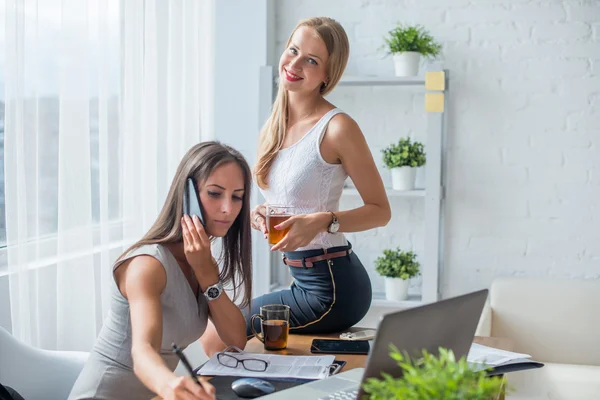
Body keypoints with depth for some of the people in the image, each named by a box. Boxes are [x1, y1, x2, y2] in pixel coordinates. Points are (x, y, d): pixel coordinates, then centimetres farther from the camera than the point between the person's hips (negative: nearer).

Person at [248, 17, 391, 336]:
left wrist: (324, 222, -27)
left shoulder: (337, 127, -17)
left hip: (331, 288, -8)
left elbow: (380, 210, -12)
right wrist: (260, 214, -3)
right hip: (304, 281, 8)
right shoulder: (274, 125, 6)